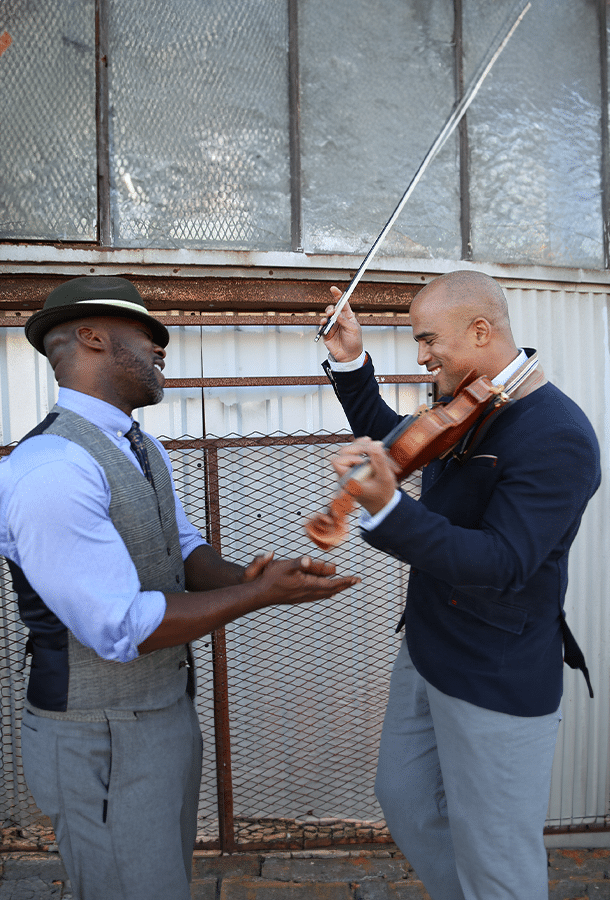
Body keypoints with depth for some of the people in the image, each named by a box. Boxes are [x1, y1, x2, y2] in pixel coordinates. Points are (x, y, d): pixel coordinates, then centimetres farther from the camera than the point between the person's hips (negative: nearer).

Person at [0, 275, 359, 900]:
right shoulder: (51, 469, -28)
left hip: (169, 710, 9)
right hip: (104, 746, -9)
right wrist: (260, 594, -25)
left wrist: (243, 576, -15)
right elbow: (120, 628, -29)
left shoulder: (146, 450, 5)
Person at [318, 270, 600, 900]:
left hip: (498, 683, -8)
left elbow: (503, 565, -32)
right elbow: (390, 438, 20)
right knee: (403, 800, 24)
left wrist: (388, 508, -44)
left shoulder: (556, 436, -24)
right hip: (426, 652, 9)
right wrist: (350, 363, 9)